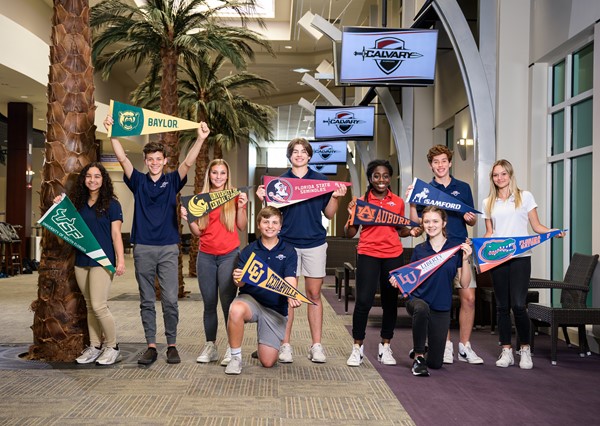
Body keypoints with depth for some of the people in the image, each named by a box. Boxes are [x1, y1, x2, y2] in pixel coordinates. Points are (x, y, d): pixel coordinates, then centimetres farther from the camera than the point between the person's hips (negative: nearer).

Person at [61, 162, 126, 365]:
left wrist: (121, 259, -13)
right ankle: (94, 346, 19)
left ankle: (112, 347, 4)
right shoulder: (78, 203, 12)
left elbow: (116, 234, -5)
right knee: (90, 306, 10)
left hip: (102, 260, -5)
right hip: (81, 260, 6)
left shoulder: (111, 204, -2)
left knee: (99, 306, -10)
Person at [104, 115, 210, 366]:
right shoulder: (138, 181, 9)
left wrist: (200, 139, -21)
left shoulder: (172, 181, 7)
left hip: (168, 248, -1)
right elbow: (122, 159, -3)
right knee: (147, 301, 6)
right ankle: (151, 346, 12)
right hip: (142, 248, 1)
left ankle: (172, 345, 9)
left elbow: (188, 163, -8)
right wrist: (112, 133, -14)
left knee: (170, 300, -2)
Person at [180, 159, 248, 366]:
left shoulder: (235, 196, 4)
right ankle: (210, 346, 14)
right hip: (206, 256, 3)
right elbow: (198, 231, 8)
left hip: (229, 255, -2)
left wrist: (241, 207, -10)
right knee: (209, 303, 5)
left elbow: (242, 226, 4)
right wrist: (188, 218, -9)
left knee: (228, 301, -9)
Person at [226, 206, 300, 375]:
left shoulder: (288, 252, 0)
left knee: (268, 362, -6)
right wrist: (238, 280, -31)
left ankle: (262, 346, 34)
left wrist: (292, 297, -34)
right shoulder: (249, 251, 2)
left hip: (276, 307, 0)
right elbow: (241, 282, -5)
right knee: (236, 310, -38)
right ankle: (235, 357, -14)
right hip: (251, 298, 0)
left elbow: (290, 280, -12)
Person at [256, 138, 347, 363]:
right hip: (287, 243, 0)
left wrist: (336, 196, -9)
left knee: (314, 295, 4)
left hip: (315, 243, 0)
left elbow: (329, 214, 8)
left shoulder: (321, 180, 7)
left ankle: (316, 346, 11)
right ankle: (285, 345, 9)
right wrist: (264, 198, -11)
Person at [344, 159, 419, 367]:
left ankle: (385, 347, 22)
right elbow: (350, 233, 4)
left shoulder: (398, 202, 10)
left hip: (393, 256, 3)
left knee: (390, 301, 8)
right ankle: (357, 348, 9)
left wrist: (412, 231, 0)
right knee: (363, 301, -7)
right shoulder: (362, 201, 2)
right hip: (368, 255, -3)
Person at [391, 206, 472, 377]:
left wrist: (465, 259, -13)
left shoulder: (456, 249, -1)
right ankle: (418, 357, -20)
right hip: (418, 300, 0)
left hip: (442, 309, 1)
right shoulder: (419, 250, 4)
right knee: (421, 308, -41)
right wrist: (398, 281, -12)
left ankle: (420, 350, 40)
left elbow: (464, 284, -2)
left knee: (436, 363, 3)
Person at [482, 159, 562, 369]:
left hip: (520, 257, -3)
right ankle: (506, 351, 13)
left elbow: (536, 226, 5)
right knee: (502, 306, 4)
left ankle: (525, 349, 6)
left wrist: (553, 232, -13)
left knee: (518, 305, -10)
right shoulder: (488, 203, 14)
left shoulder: (525, 196, 6)